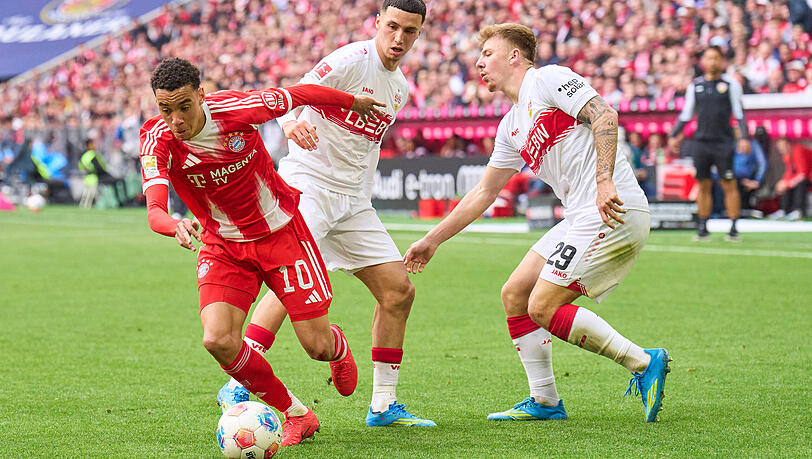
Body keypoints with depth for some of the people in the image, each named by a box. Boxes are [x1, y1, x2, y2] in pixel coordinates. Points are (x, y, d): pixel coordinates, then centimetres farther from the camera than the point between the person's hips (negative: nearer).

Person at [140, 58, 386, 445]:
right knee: (218, 340, -21)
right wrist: (175, 226, -57)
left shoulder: (235, 109, -23)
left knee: (318, 346, -2)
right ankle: (295, 414, 3)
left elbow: (303, 94, -6)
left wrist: (354, 103, 10)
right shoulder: (157, 140, -21)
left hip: (280, 231, -1)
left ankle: (338, 348, 41)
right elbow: (154, 210, -33)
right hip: (223, 246, 1)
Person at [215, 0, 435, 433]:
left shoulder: (399, 86, 15)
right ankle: (237, 387, -24)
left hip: (352, 201, 8)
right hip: (307, 183, -8)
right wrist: (292, 123, -42)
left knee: (399, 290, 2)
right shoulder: (352, 59, -10)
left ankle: (383, 405, 11)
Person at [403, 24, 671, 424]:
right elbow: (484, 192, 28)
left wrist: (604, 180, -27)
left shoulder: (548, 79, -4)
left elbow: (604, 114, -17)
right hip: (582, 218, 9)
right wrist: (431, 240, 29)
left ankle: (644, 363, -8)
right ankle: (544, 402, 15)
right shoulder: (510, 126, 23)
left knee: (543, 308, -13)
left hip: (614, 211, -9)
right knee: (514, 295, 8)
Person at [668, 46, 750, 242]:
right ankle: (703, 229, 9)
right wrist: (674, 135, 11)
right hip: (701, 142, 3)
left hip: (723, 142, -3)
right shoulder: (695, 85, 11)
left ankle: (733, 228, 0)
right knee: (703, 185, 4)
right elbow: (686, 114, 17)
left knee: (729, 185, -5)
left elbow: (739, 113, 2)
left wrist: (744, 137, -8)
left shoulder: (731, 84, 2)